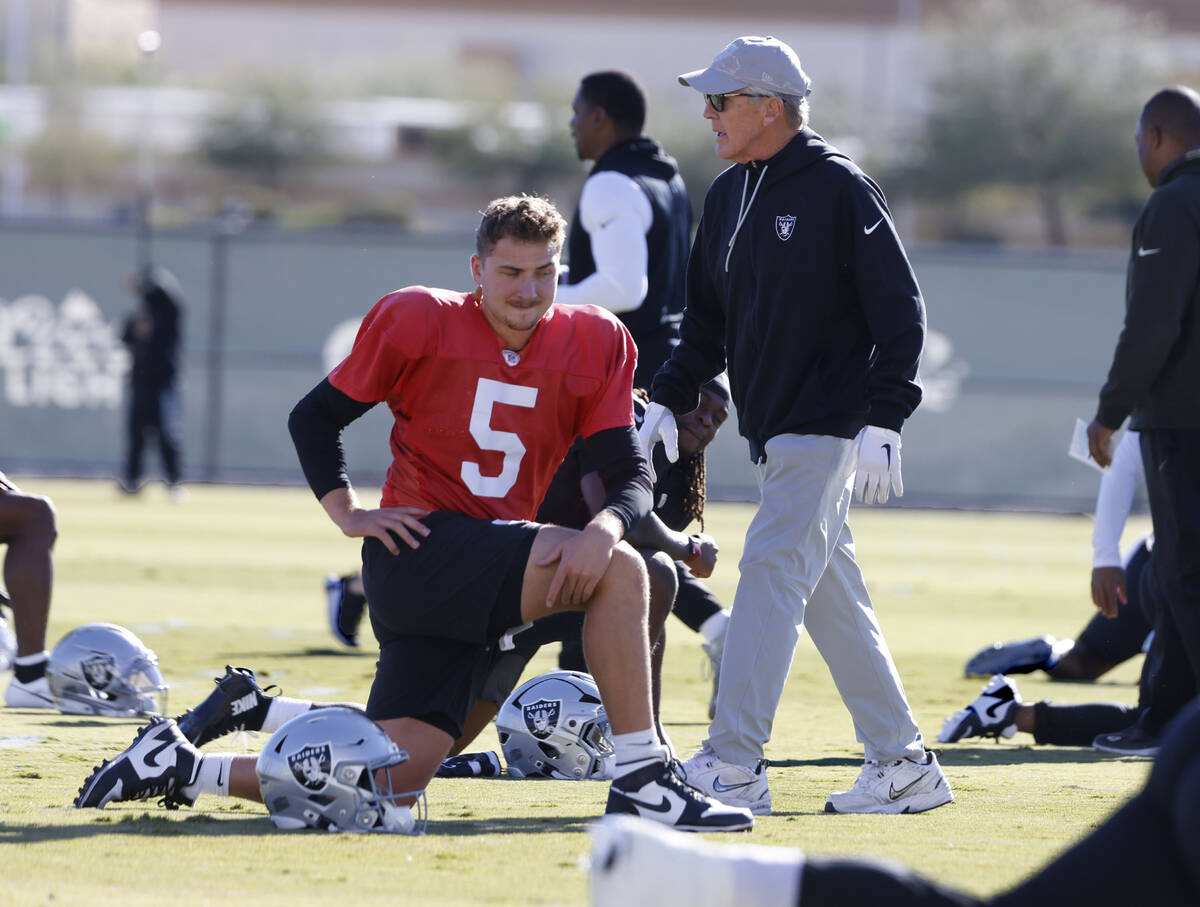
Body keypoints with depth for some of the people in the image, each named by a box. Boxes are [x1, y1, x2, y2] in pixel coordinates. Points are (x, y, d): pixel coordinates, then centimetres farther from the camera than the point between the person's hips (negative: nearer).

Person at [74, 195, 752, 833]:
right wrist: (347, 513, -5)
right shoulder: (422, 321, -2)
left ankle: (183, 767, 11)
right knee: (621, 571, -24)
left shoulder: (594, 345, 7)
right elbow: (316, 415, 8)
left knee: (394, 779, -4)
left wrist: (605, 527, -20)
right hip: (419, 550, -5)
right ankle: (640, 779, -21)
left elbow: (631, 472, 2)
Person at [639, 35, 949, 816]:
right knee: (832, 599, 10)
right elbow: (708, 317, 21)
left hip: (828, 426, -9)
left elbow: (900, 310, -12)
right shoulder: (730, 195, 14)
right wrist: (671, 398, 7)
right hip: (775, 430, 9)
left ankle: (733, 767, -19)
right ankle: (903, 766, 16)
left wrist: (884, 419, -19)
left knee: (771, 572, -15)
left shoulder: (839, 188, -10)